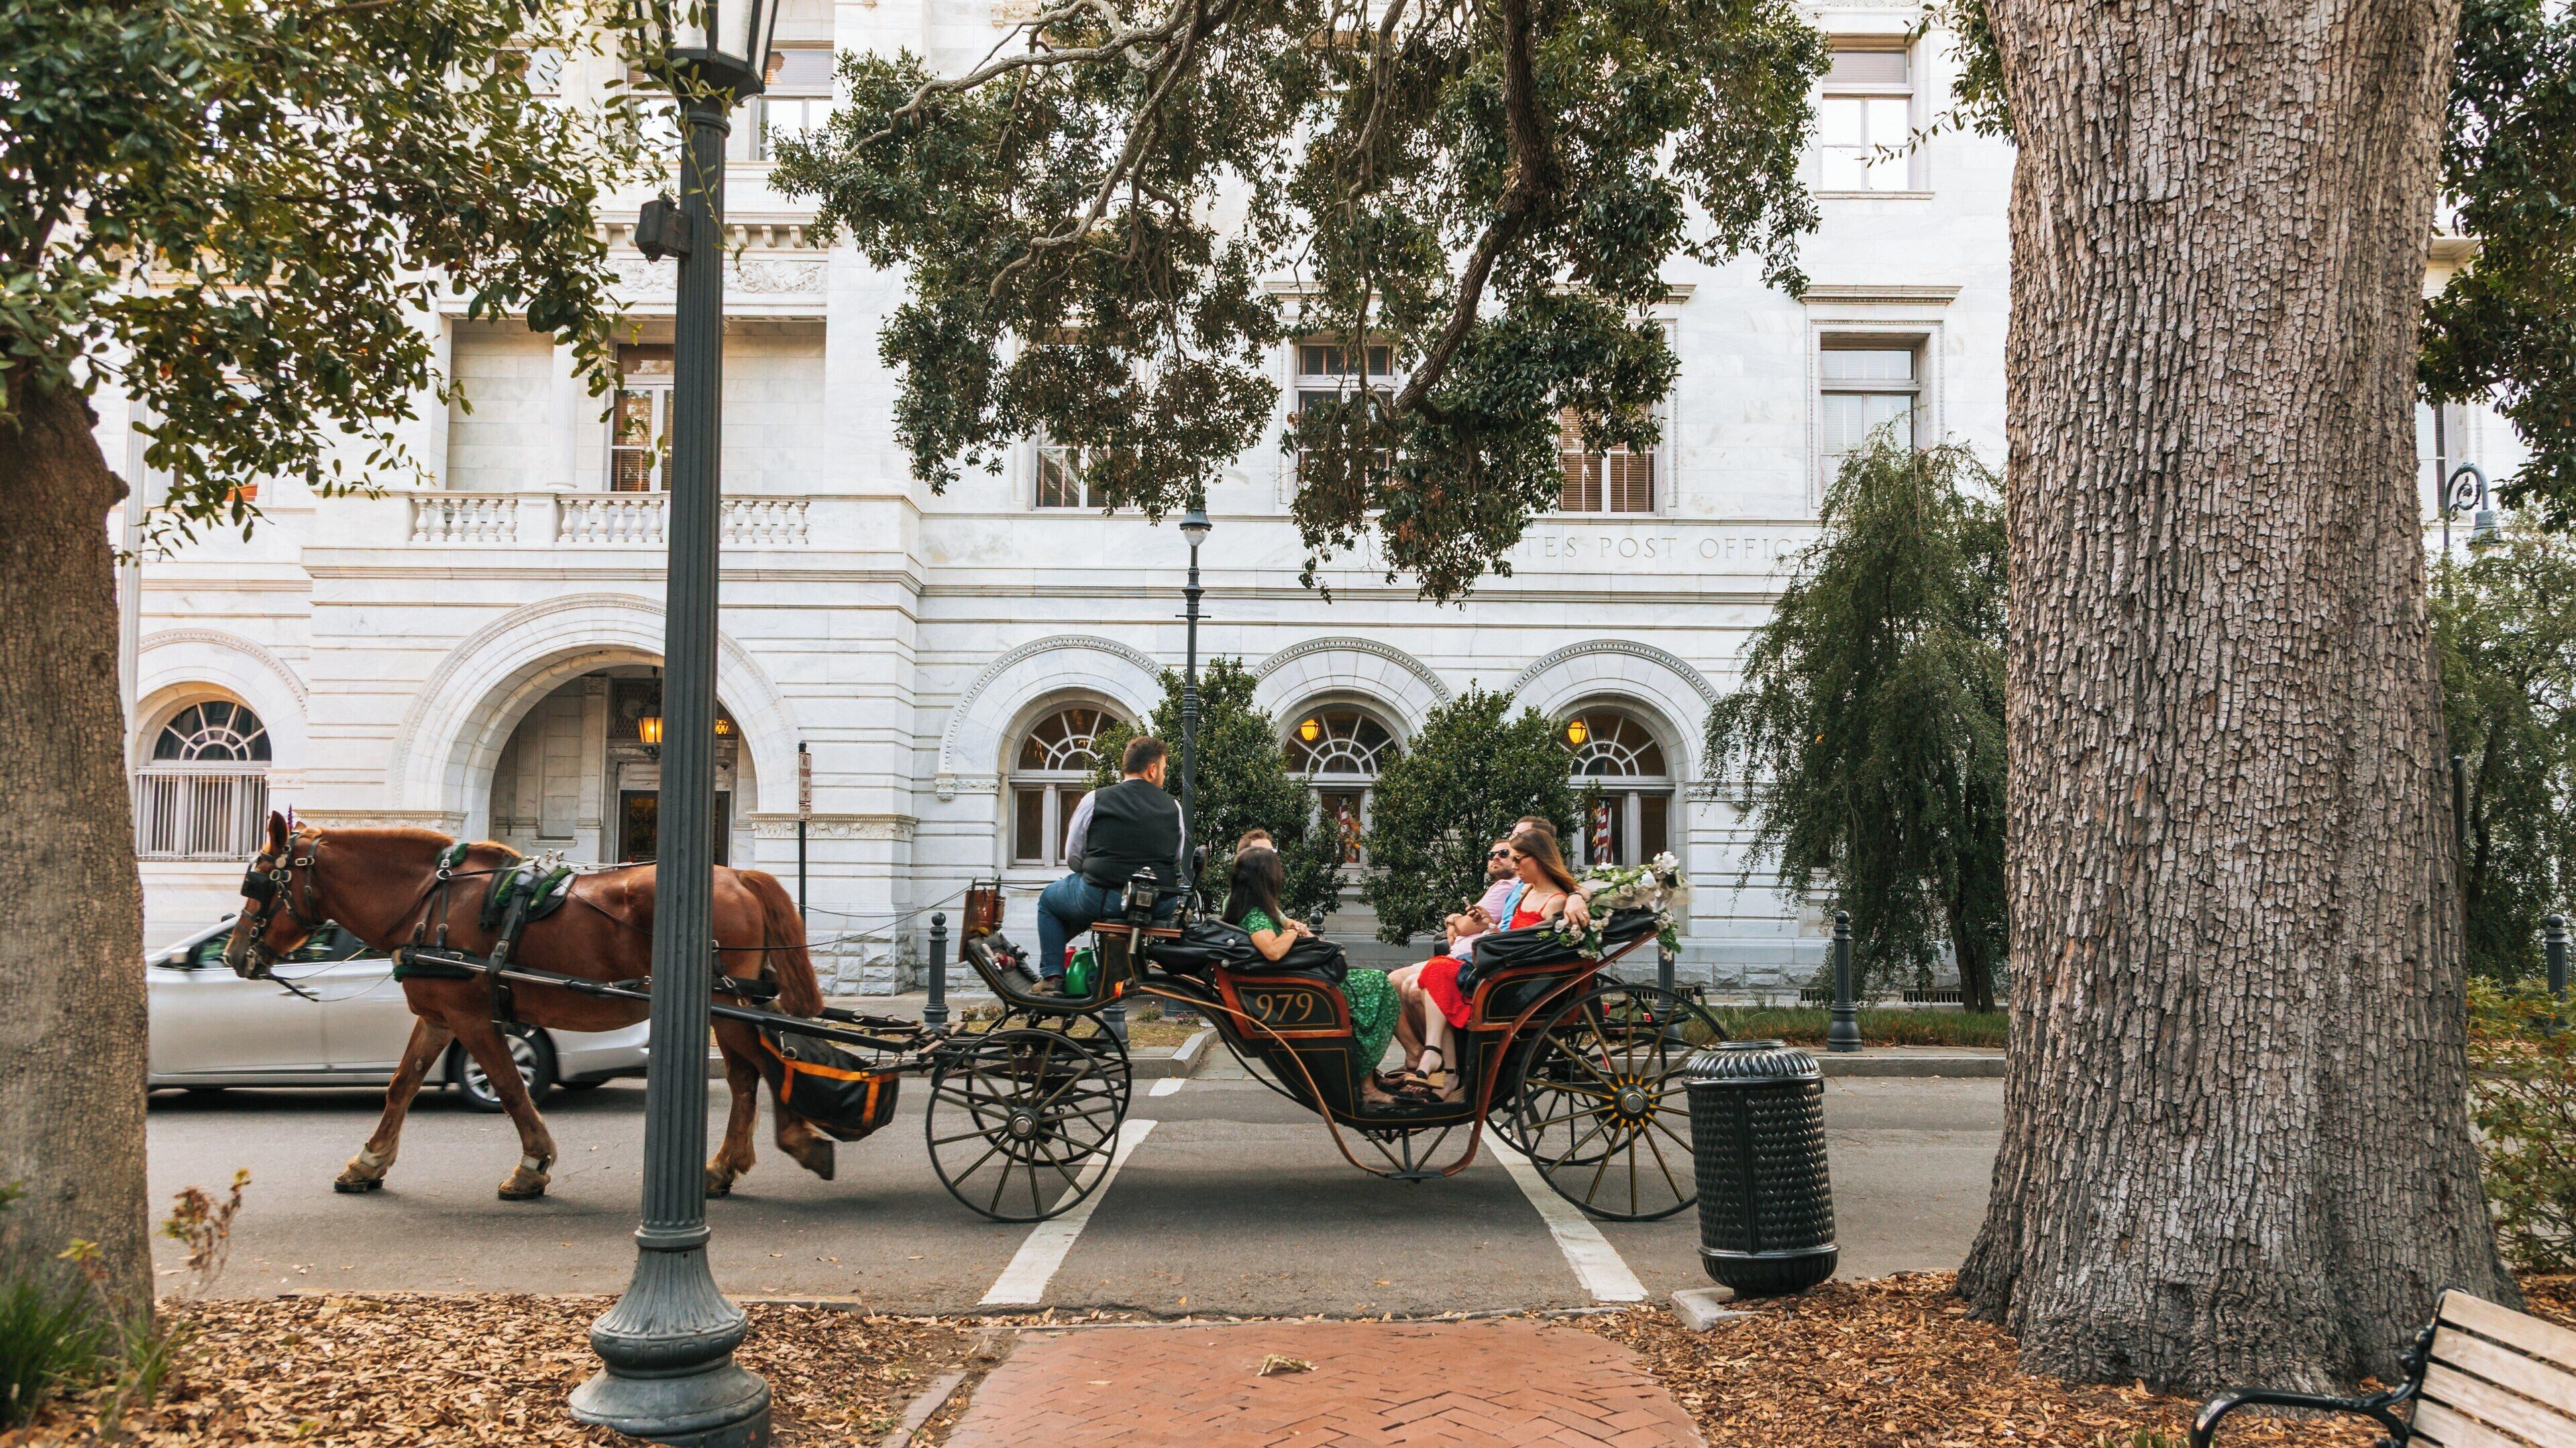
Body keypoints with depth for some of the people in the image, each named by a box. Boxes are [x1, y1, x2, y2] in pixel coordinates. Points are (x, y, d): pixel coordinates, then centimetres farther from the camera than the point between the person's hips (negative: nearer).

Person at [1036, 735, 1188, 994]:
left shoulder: (1095, 800, -1)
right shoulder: (1173, 807, 5)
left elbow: (1072, 857, 4)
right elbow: (1179, 863, 12)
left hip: (1101, 899, -2)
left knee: (1048, 899, 26)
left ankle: (1051, 977, 15)